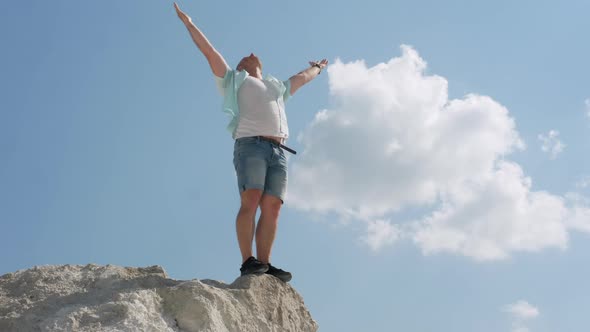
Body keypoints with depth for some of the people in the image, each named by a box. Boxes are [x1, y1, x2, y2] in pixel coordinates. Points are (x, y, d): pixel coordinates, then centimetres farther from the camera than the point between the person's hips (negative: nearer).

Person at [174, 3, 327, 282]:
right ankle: (247, 261, -24)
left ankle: (264, 264, -13)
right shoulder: (235, 80, 24)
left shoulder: (278, 87, 36)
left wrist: (317, 68, 68)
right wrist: (189, 23, 18)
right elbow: (209, 51, 21)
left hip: (278, 150, 4)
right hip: (250, 145, -4)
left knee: (272, 207, -9)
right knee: (250, 201, -19)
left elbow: (302, 77, 52)